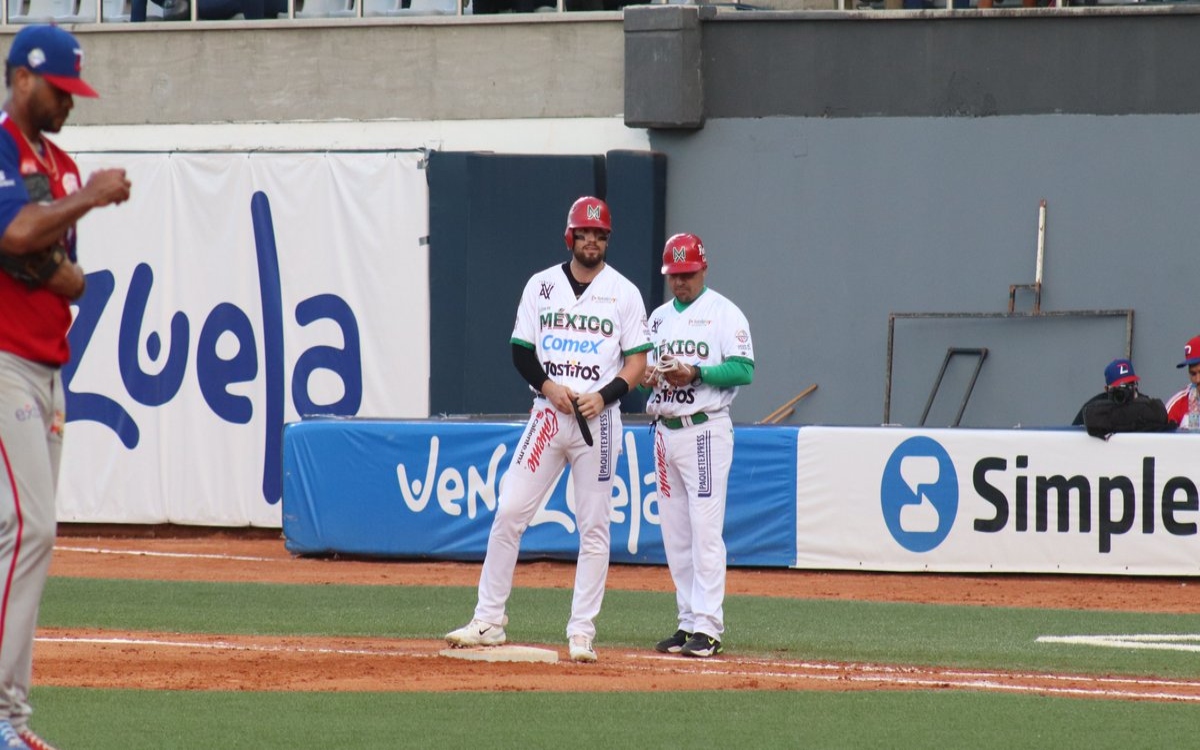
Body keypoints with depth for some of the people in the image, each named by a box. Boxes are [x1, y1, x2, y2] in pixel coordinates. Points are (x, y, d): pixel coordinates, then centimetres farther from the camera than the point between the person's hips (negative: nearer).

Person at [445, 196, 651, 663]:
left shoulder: (624, 293, 4)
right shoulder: (542, 286, 7)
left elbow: (637, 362, 2)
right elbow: (521, 352, 7)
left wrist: (604, 396, -14)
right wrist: (549, 386, -11)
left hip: (599, 419, -1)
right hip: (547, 413, 1)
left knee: (594, 527, -1)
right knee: (509, 512, -5)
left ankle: (582, 633, 3)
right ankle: (488, 621, 1)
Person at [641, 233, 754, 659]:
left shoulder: (723, 313, -3)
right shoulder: (658, 318, 17)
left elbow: (743, 370, -11)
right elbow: (642, 368, 19)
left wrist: (695, 373, -21)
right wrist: (646, 377, -4)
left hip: (705, 430, -7)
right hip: (664, 430, 7)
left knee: (705, 529, -12)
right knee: (675, 533, 7)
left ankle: (708, 627, -14)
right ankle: (688, 622, 13)